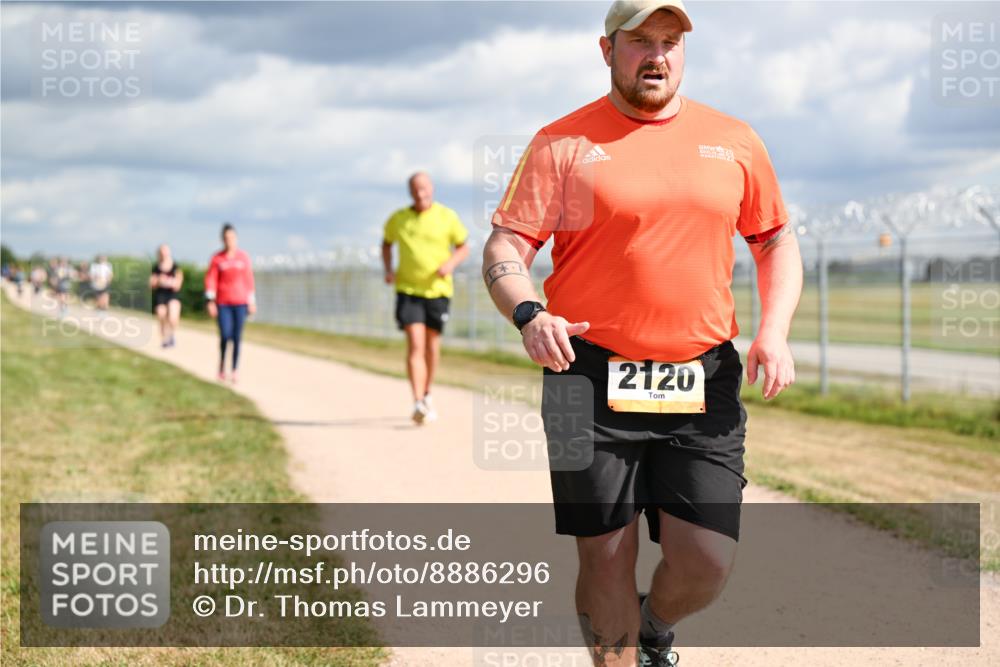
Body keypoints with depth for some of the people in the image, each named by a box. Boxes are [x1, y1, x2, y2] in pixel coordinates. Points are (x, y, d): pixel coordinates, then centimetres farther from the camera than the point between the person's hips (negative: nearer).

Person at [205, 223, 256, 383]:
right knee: (225, 335, -9)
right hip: (223, 303, -1)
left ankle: (234, 371, 8)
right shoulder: (217, 258, 0)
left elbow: (249, 279, 7)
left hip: (240, 303, 1)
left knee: (237, 337, 0)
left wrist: (251, 301, 7)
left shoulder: (244, 257, 3)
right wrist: (211, 301, -8)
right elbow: (210, 279, -1)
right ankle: (222, 366, 14)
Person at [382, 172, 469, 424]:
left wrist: (450, 263, -16)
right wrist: (388, 270, 1)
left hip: (438, 289, 1)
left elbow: (463, 248, 4)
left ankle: (427, 395, 35)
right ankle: (418, 403, -23)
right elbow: (386, 243, 18)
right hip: (408, 290, -1)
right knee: (415, 345, -15)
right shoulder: (398, 219, 0)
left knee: (432, 345, 12)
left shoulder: (447, 217, -3)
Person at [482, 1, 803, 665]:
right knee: (606, 559, 0)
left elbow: (777, 240, 19)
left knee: (707, 561, -4)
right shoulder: (563, 143, 2)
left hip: (704, 384, 2)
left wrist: (775, 330, 1)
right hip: (592, 379, -2)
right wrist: (529, 314, -23)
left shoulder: (734, 140, 12)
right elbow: (504, 249, -2)